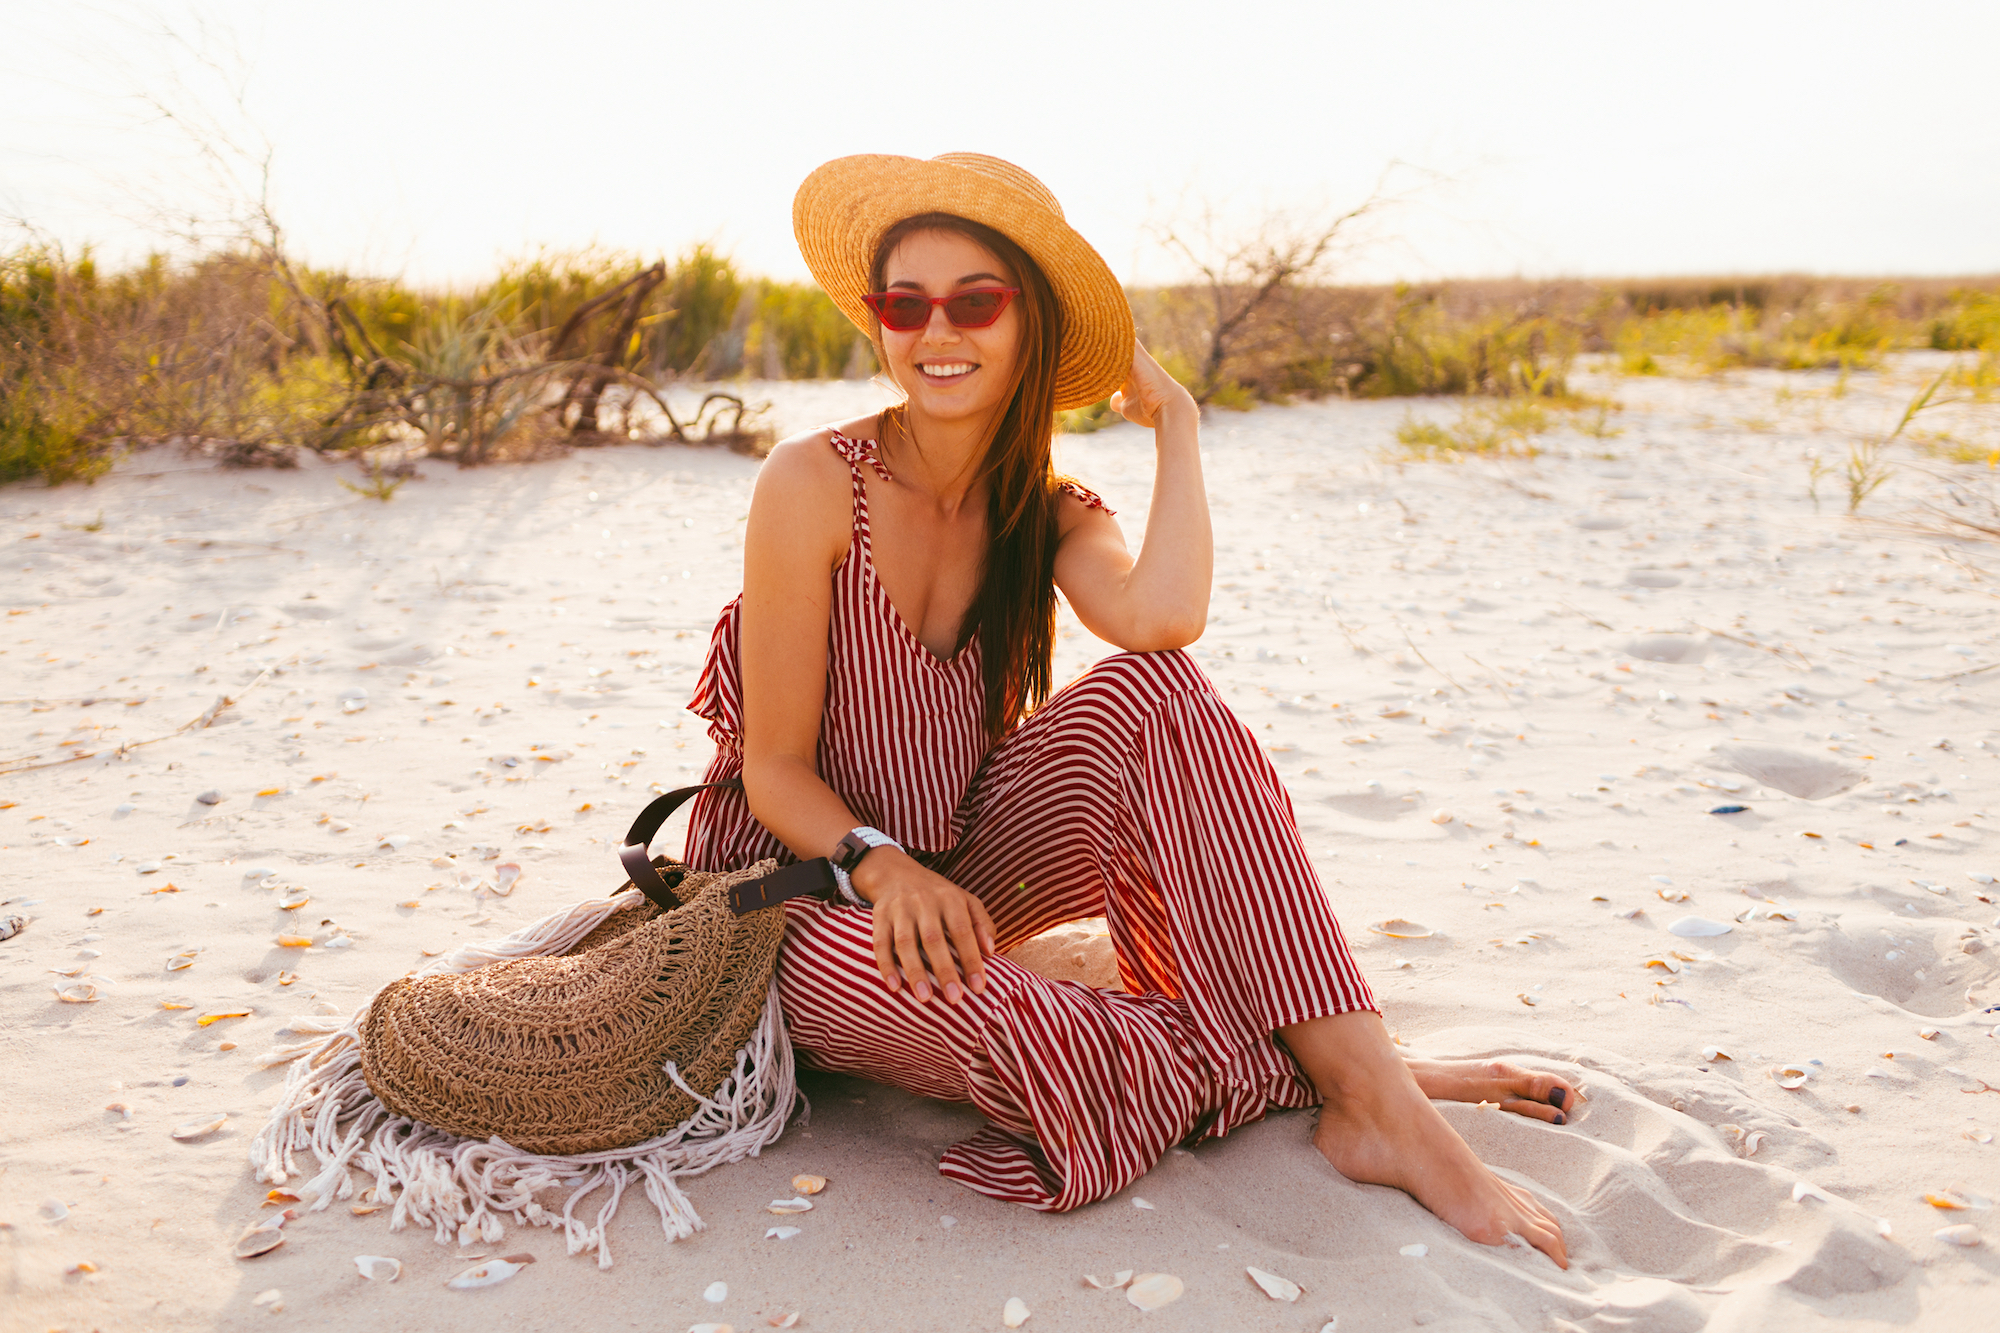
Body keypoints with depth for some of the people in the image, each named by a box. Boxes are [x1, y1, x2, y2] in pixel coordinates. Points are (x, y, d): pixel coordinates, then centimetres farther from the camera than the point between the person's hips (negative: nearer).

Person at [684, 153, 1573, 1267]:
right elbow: (775, 770, -12)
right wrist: (886, 869, -31)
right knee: (964, 1006, -40)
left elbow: (1164, 615, -28)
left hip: (960, 878, 4)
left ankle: (1374, 1092, -28)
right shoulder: (814, 486, -16)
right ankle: (1296, 1067, -16)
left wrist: (1175, 415, -14)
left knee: (1147, 689, -25)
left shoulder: (1048, 516, -3)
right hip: (802, 888, -3)